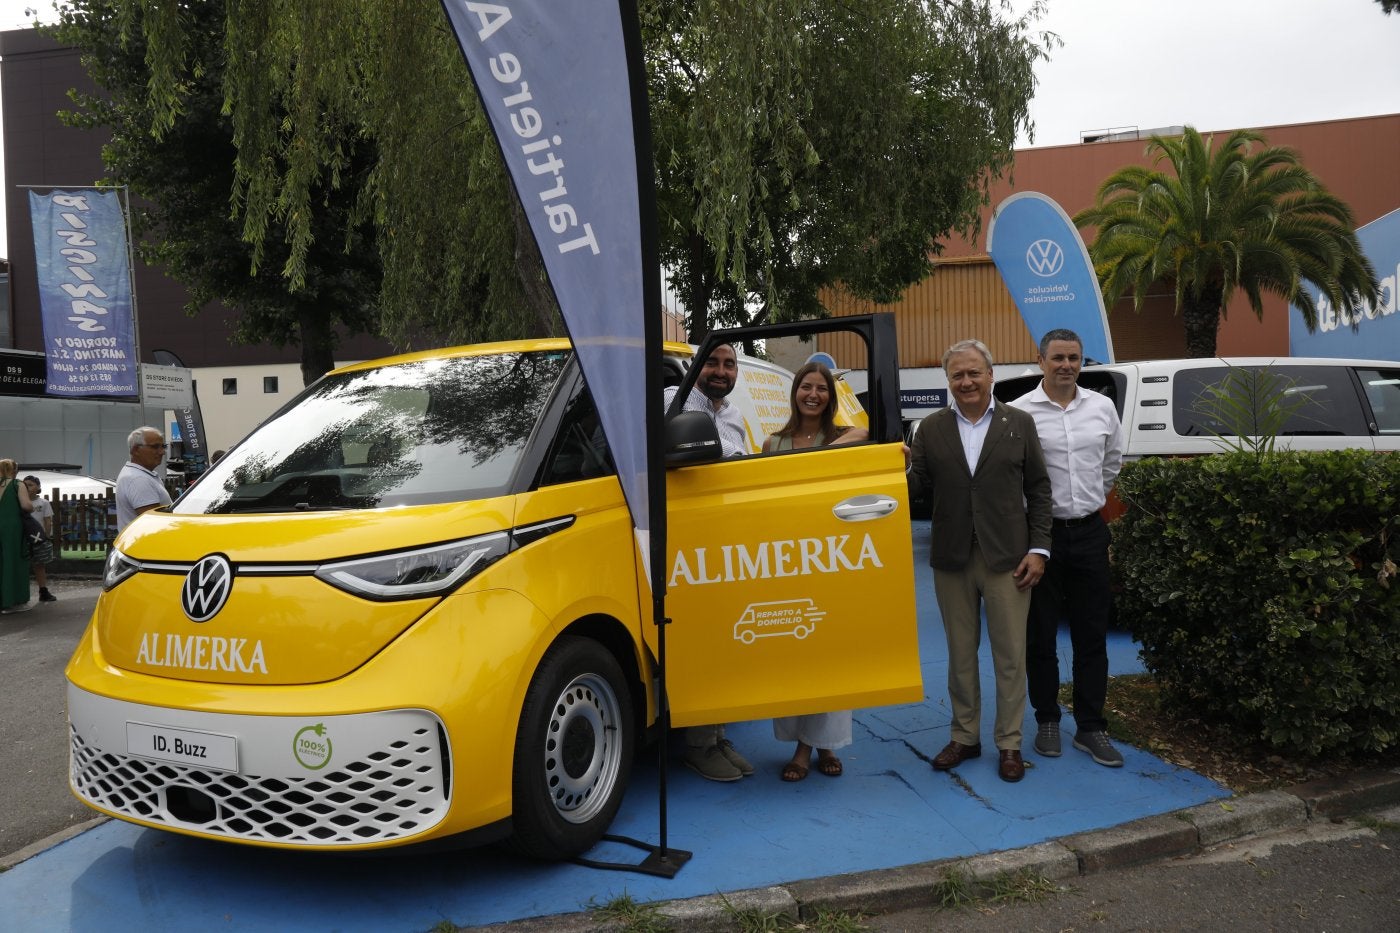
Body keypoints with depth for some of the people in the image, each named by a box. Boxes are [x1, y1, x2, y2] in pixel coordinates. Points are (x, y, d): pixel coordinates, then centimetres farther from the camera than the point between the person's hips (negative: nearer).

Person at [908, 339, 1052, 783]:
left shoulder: (1019, 423, 2)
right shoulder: (931, 429, 4)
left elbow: (1038, 489, 1)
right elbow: (917, 484, -2)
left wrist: (1038, 549, -5)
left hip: (1007, 558, -1)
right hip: (953, 560, 2)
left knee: (1010, 655, 6)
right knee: (960, 654, 12)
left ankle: (1010, 743, 19)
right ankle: (964, 736, 26)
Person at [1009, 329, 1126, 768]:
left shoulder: (1102, 408, 5)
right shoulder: (1020, 412, -9)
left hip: (1089, 531, 3)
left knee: (1092, 636, 7)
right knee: (1040, 634, 7)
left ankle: (1091, 727, 17)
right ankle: (1047, 721, 22)